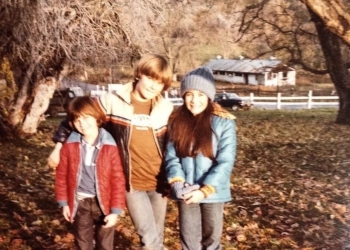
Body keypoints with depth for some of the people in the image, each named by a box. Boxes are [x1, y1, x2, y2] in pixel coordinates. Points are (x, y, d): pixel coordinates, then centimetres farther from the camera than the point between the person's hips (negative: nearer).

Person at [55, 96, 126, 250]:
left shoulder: (109, 147, -13)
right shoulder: (69, 145, -8)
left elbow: (118, 180, -11)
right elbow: (61, 176, 2)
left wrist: (116, 210, -11)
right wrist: (64, 203, 2)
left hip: (103, 203, -1)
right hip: (79, 203, 2)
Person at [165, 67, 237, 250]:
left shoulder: (223, 123, -10)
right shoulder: (176, 121, 1)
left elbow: (225, 162, -13)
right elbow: (171, 156, -1)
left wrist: (205, 190, -19)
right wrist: (178, 183, -17)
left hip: (212, 192, -2)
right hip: (186, 193, 2)